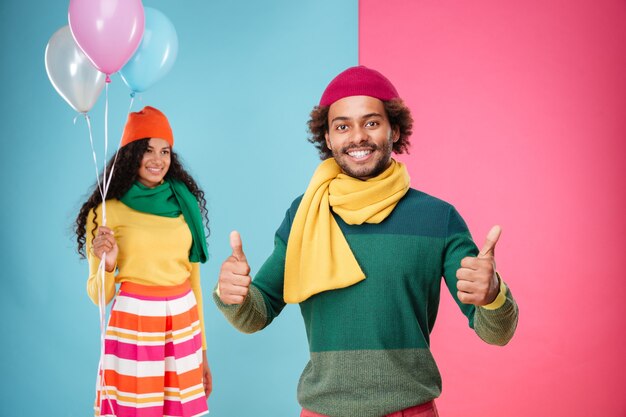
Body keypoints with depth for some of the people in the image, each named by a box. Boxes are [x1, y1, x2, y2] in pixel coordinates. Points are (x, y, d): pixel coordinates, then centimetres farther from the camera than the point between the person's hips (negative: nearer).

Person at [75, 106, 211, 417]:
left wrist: (203, 350, 14)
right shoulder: (108, 211, -3)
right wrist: (107, 264, -22)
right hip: (134, 326, -3)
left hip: (184, 325, 3)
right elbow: (99, 297, -1)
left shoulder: (184, 201, 7)